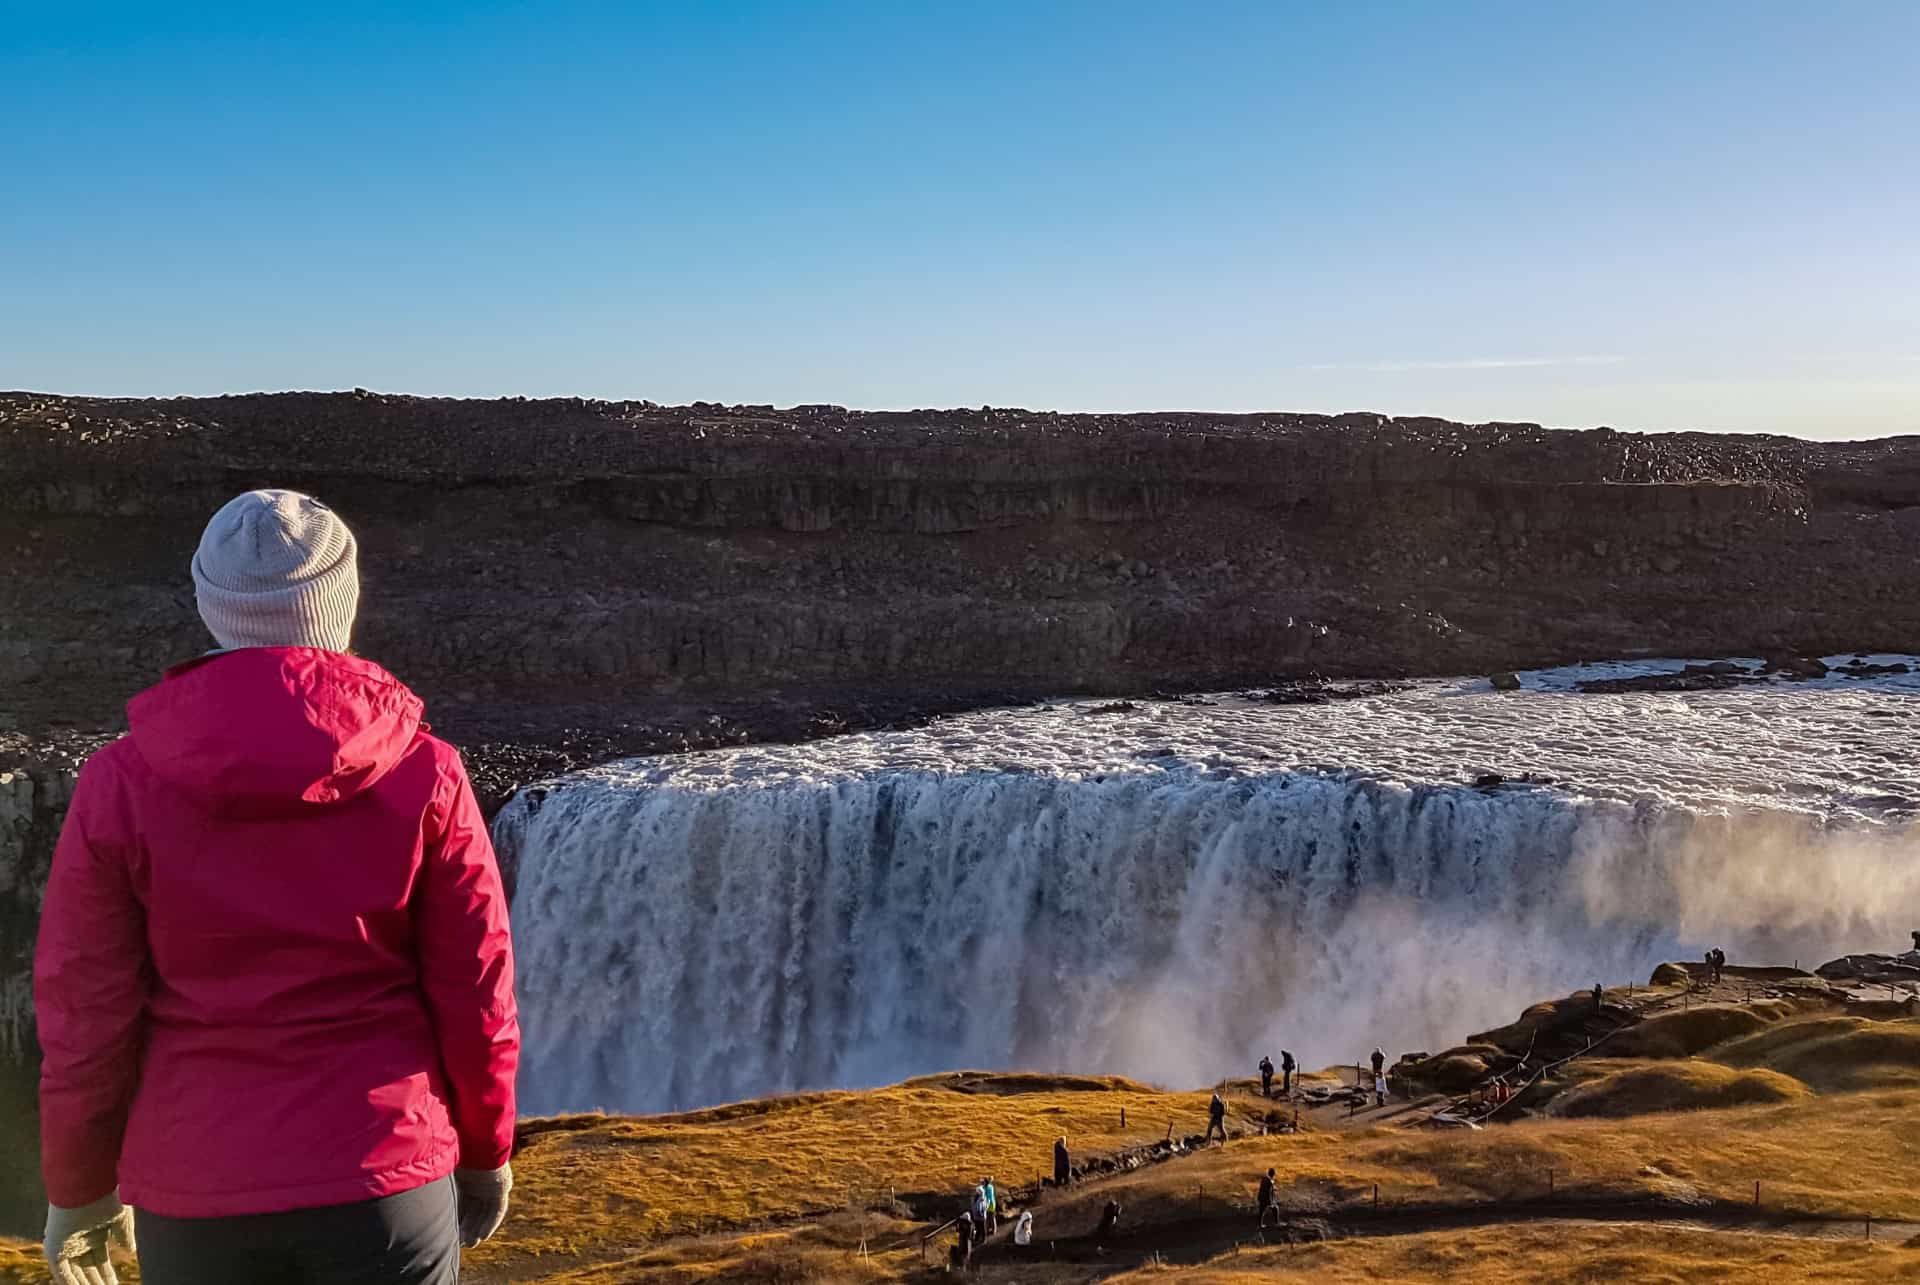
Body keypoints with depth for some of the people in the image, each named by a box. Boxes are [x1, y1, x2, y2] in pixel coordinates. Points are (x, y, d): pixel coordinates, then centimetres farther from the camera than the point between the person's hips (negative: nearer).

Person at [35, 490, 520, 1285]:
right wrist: (486, 1152, 10)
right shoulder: (422, 776, -11)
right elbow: (475, 997, -6)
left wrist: (79, 1188, 11)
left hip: (197, 1199, 1)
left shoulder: (123, 784, -10)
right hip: (385, 1186, -1)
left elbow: (85, 1018, -5)